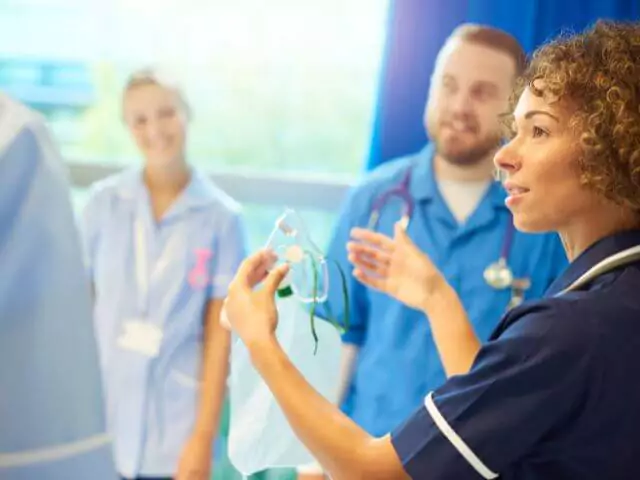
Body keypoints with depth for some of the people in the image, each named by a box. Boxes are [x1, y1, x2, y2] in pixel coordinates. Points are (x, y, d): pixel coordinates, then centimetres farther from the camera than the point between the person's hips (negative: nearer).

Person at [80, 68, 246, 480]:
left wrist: (204, 435, -6)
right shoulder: (104, 202, 2)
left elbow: (219, 334, -4)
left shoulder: (221, 216, -3)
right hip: (99, 418, 1)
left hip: (175, 428, -1)